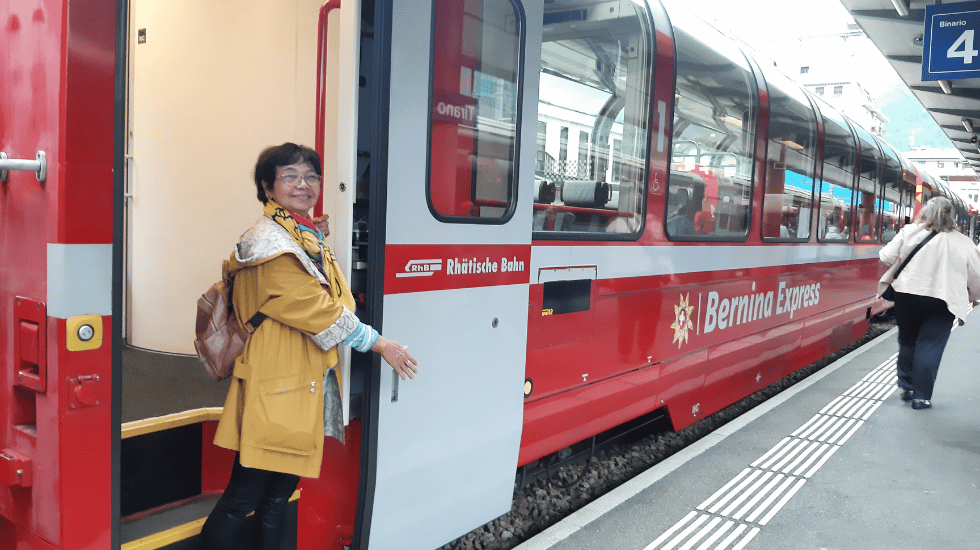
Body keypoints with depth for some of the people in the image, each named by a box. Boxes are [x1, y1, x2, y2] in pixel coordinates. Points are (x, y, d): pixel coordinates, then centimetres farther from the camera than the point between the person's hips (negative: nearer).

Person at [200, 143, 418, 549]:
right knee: (243, 498, 0)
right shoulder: (269, 242, -14)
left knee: (280, 493, 18)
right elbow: (317, 310, -18)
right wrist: (379, 343, -11)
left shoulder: (309, 237, 15)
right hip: (273, 390, -9)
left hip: (307, 385, 9)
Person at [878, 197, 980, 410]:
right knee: (930, 348, 5)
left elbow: (887, 256, -3)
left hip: (906, 295, 1)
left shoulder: (909, 232, -3)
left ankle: (906, 387, 27)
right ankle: (921, 396, 8)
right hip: (941, 301, -1)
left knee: (907, 342, 18)